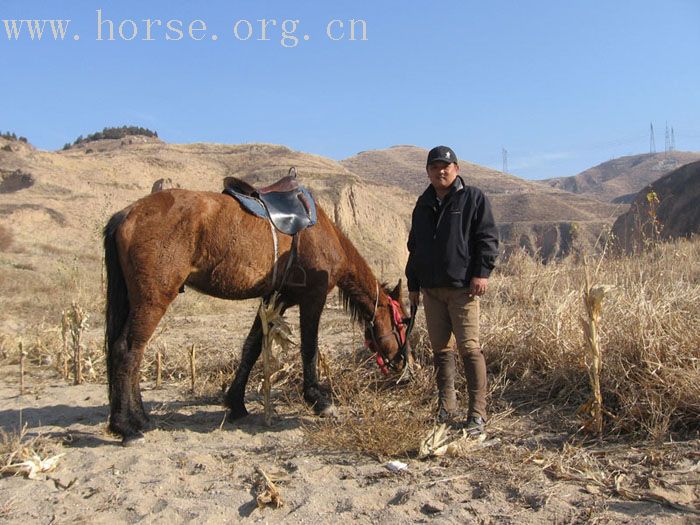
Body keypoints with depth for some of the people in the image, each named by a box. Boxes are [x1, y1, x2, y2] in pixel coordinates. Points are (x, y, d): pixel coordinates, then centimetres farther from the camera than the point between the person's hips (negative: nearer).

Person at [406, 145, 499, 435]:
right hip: (431, 288, 6)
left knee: (469, 348, -7)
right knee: (440, 348, 10)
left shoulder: (473, 198, 1)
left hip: (462, 287, -6)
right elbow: (414, 246, 21)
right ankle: (446, 409, 20)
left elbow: (488, 238, -4)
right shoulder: (424, 204, 18)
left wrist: (481, 273, -15)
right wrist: (413, 284, 18)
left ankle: (477, 414, -2)